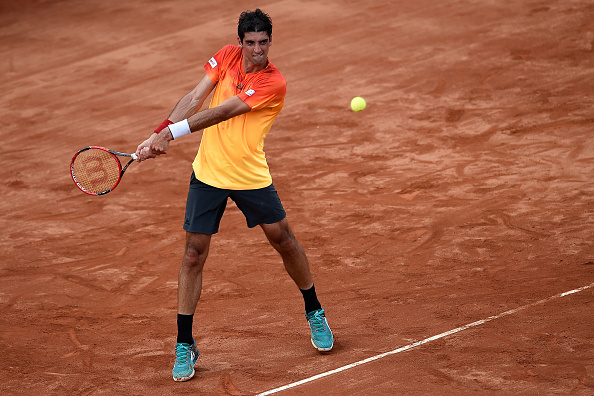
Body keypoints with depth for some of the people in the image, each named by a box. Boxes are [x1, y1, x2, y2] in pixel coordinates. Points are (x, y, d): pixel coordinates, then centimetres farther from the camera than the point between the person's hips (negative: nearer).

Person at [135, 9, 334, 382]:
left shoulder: (275, 84, -18)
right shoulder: (227, 56, -2)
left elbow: (220, 113, -25)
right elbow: (195, 98, -8)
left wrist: (172, 131, -29)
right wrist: (159, 134, -20)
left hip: (251, 176, -3)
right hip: (208, 173, 3)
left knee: (284, 240, 8)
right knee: (194, 254, -1)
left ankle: (315, 313, 33)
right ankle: (185, 345, 8)